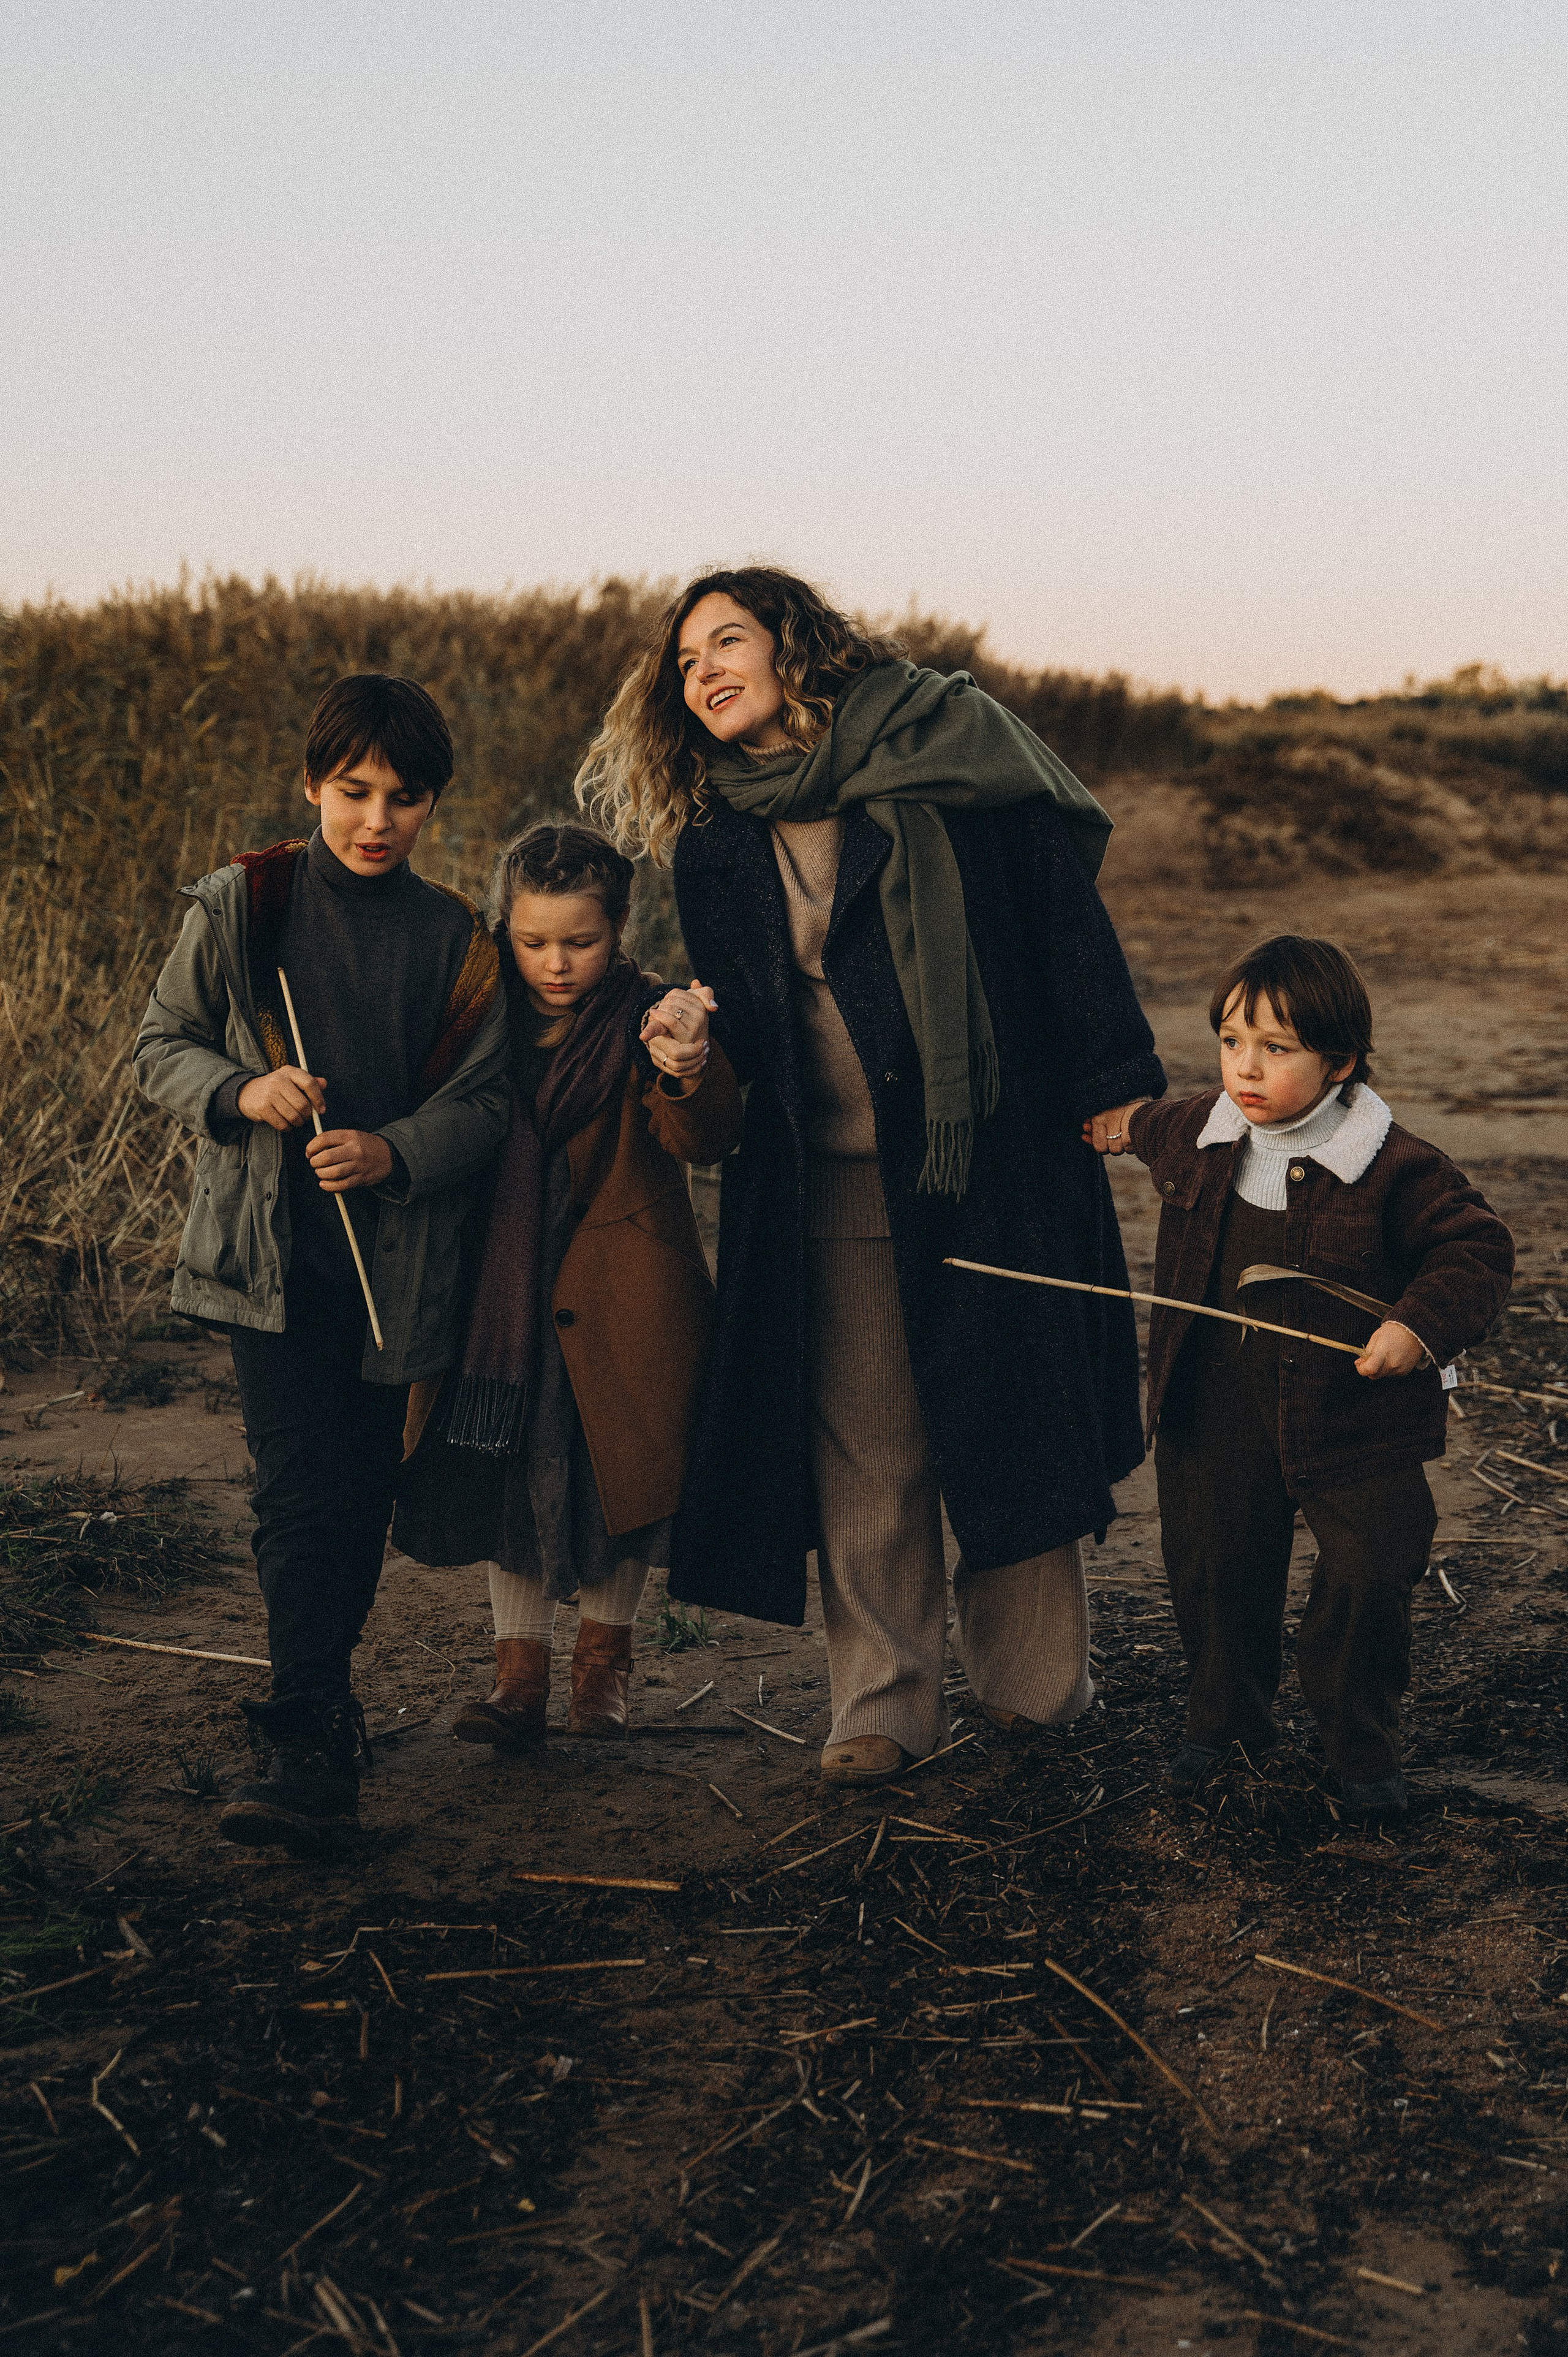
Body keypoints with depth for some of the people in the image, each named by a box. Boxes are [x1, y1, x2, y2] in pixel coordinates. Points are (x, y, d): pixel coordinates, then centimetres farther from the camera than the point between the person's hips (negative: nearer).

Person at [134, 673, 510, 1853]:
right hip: (270, 1253, -2)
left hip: (399, 1258, 2)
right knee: (301, 1489, -10)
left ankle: (321, 1698, 31)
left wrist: (393, 1152, -16)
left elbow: (484, 1099, 3)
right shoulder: (240, 906, 1)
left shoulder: (455, 940, 3)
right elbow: (163, 1046, 7)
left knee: (364, 1490, 10)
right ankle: (311, 1746, -8)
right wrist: (240, 1092, -13)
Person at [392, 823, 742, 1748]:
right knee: (510, 1481, 8)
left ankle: (606, 1655, 30)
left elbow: (703, 1140, -25)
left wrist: (686, 1072, -45)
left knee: (619, 1479, 9)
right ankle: (520, 1672, 22)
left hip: (622, 1301, -3)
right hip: (508, 1297, 3)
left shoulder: (647, 1021, -10)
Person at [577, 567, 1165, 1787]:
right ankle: (885, 1702, 14)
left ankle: (1034, 1678, 22)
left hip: (989, 1148, -3)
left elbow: (1061, 901, -2)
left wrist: (1109, 1081, -5)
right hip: (828, 1182, 3)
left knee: (1010, 1412, 6)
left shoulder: (947, 745, -2)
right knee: (862, 1450, 3)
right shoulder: (712, 835, 10)